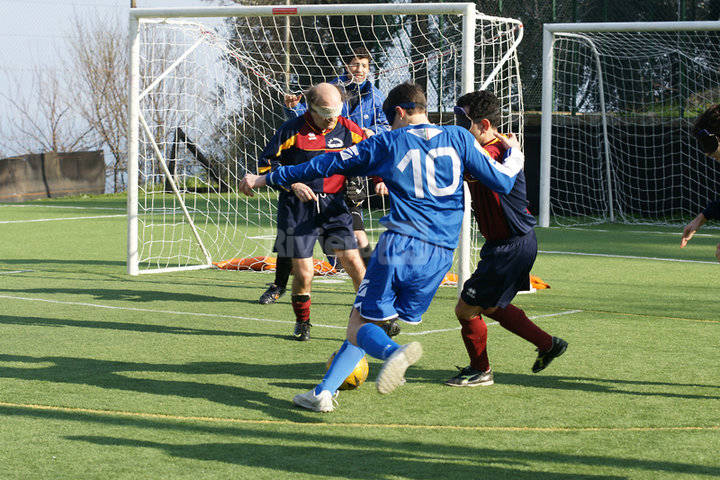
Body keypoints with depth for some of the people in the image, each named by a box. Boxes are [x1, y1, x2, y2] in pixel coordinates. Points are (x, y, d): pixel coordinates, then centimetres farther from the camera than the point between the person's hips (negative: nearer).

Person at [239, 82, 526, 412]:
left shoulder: (386, 144, 6)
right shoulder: (458, 138, 10)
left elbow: (325, 165, 10)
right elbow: (502, 181, 8)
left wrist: (265, 179, 18)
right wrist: (515, 154, 31)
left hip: (400, 245, -4)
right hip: (441, 254, 4)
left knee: (360, 323, 1)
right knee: (368, 320, 15)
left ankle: (394, 351, -34)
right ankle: (324, 391, 9)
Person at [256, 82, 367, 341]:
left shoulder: (347, 130, 2)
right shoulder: (292, 130, -6)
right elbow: (267, 162, -2)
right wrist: (293, 185, -14)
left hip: (334, 206, 2)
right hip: (298, 207, -2)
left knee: (353, 261, -8)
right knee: (303, 273, -3)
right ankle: (302, 322, 22)